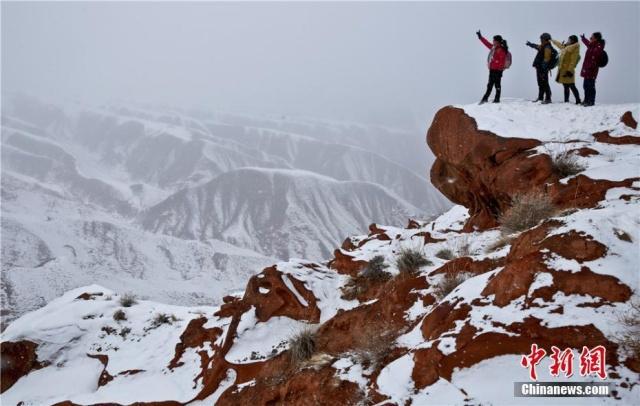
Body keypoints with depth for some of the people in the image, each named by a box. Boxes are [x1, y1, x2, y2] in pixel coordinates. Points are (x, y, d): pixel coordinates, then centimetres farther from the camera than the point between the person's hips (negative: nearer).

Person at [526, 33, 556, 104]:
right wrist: (530, 44, 54)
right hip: (539, 68, 10)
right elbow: (537, 46, 38)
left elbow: (546, 60, -24)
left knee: (544, 84, -9)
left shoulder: (547, 48, -17)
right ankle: (540, 97, 27)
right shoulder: (543, 46, 14)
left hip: (543, 69, -10)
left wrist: (544, 70, -29)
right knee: (540, 83, 17)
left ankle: (548, 99, -7)